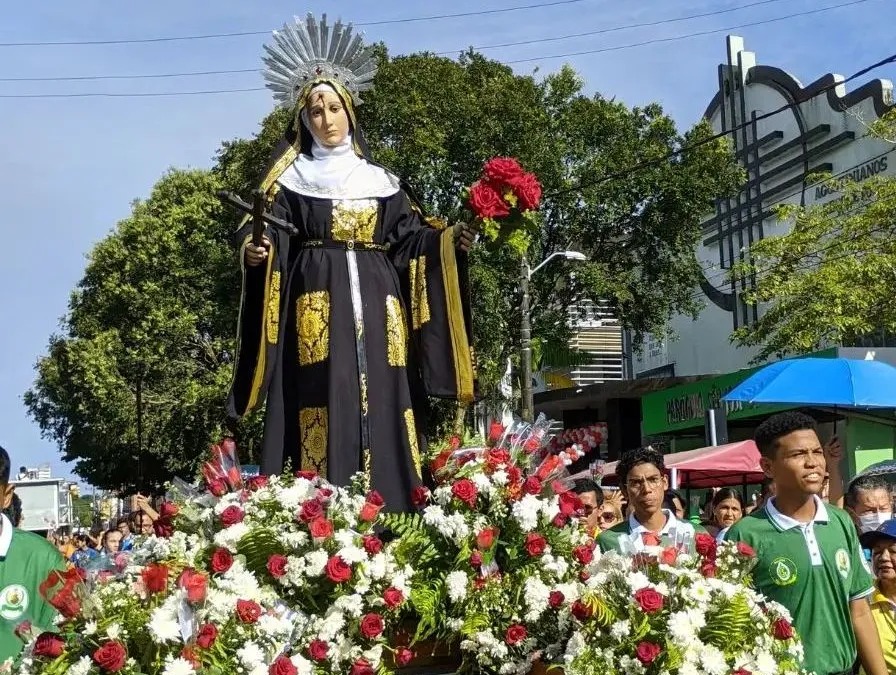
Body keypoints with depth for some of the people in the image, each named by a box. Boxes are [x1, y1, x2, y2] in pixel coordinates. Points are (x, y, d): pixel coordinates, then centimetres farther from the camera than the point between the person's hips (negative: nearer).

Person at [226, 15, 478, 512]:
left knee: (380, 402, -4)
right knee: (324, 405, -12)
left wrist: (450, 239, -6)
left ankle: (386, 521, -2)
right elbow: (271, 239, -1)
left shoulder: (380, 181, 19)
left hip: (375, 305, 3)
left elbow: (410, 238, 11)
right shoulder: (291, 179, 11)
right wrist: (254, 250, -23)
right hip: (318, 305, -3)